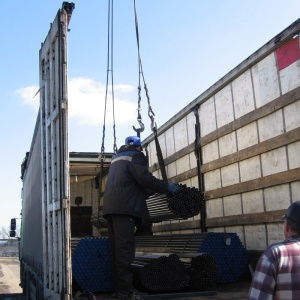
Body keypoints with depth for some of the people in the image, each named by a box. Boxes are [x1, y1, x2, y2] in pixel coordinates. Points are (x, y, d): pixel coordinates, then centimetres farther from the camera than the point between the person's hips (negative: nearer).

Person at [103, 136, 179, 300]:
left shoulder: (118, 157, 29)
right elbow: (145, 179, -11)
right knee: (125, 249, -11)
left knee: (117, 249, 6)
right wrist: (167, 187, -1)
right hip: (124, 206, -8)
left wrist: (147, 191, 35)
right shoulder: (134, 156, 3)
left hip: (111, 206, 8)